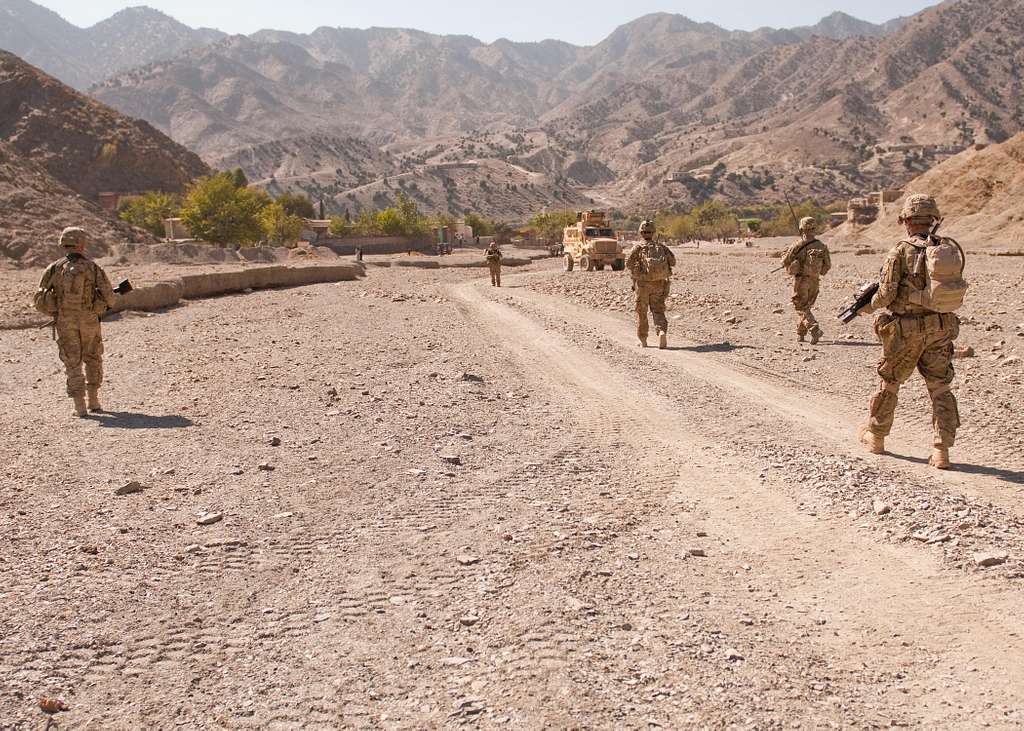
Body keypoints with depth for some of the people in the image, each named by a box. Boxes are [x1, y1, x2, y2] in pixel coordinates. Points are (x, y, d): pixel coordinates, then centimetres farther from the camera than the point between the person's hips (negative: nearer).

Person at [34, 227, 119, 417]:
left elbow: (40, 299, 0)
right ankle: (93, 400, 17)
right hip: (89, 321, -1)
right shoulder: (93, 267, -4)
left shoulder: (54, 268, 1)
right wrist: (107, 304, 19)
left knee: (73, 363, 7)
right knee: (93, 360, 18)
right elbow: (109, 297, -4)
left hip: (65, 322, 1)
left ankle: (80, 406, 0)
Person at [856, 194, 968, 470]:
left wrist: (867, 307, 6)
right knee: (940, 388, 8)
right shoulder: (951, 248, 1)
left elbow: (886, 294, -14)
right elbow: (953, 287, 11)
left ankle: (875, 436, 31)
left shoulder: (901, 252, -13)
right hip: (941, 328, 4)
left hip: (906, 331, -3)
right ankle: (941, 450, 1)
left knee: (889, 383, 15)